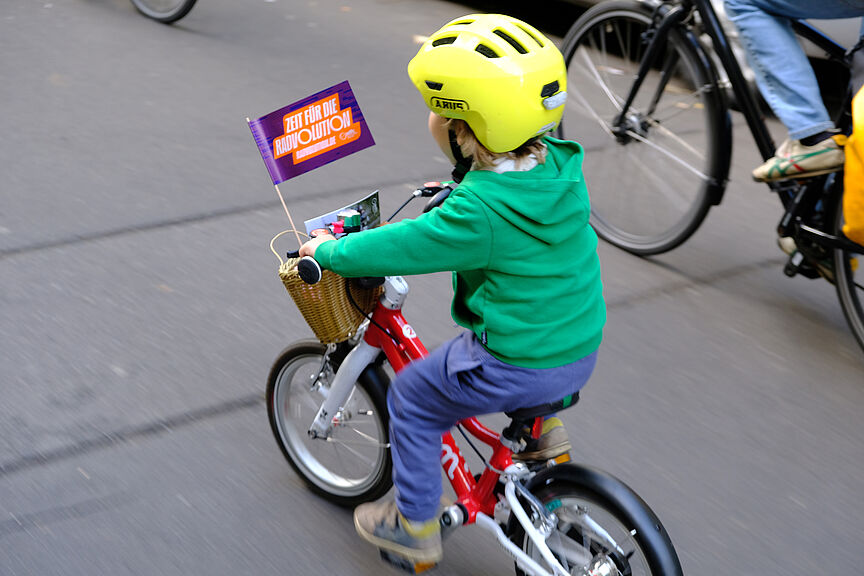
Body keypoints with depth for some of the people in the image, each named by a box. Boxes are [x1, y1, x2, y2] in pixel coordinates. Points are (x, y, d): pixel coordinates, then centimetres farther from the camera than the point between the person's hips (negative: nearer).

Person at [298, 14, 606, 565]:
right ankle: (543, 422, 34)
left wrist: (327, 251, -1)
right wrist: (452, 193, 28)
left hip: (515, 367, -7)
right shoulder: (562, 166, -6)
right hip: (584, 349, 7)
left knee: (412, 399, 15)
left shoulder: (476, 214, -28)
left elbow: (395, 247, -17)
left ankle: (416, 525, 27)